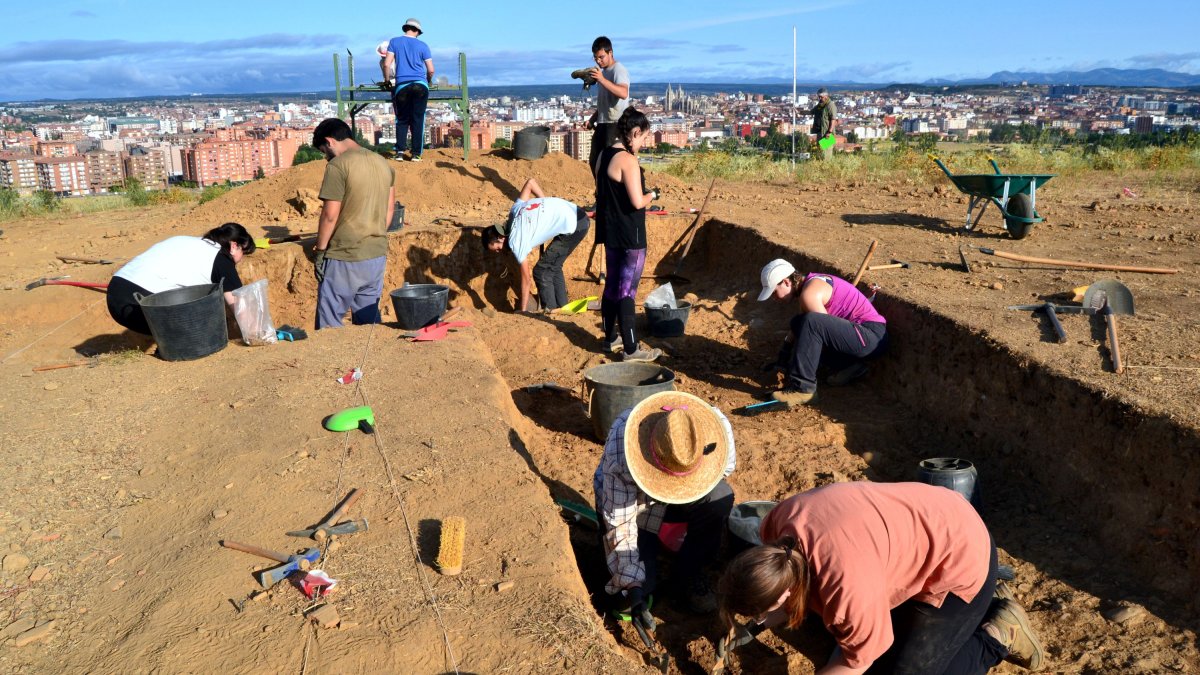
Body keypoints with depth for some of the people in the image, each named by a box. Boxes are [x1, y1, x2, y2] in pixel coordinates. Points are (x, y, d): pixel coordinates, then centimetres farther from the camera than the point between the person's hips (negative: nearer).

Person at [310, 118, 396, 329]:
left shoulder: (338, 165, -13)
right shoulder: (383, 163, 10)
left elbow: (330, 215, -15)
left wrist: (319, 250, -6)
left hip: (344, 258, -7)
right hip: (377, 255, 7)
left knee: (329, 325, 2)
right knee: (369, 322, 14)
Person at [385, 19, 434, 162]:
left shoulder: (394, 42, 9)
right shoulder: (422, 46, 8)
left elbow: (387, 65, 2)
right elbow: (431, 70, 6)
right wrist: (429, 81, 26)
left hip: (402, 85, 1)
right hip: (420, 85, -1)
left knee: (402, 119, 10)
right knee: (418, 119, 1)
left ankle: (400, 150, 0)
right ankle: (416, 153, -2)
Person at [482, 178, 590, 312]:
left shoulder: (516, 241, -12)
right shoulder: (515, 210, 7)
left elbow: (526, 280, -7)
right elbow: (530, 182, 14)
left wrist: (523, 311, 1)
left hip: (572, 226, -9)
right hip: (579, 216, 9)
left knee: (541, 272, 0)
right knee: (553, 267, 19)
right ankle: (563, 308, 26)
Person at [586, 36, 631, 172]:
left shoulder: (619, 70, -12)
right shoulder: (602, 71, 16)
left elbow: (623, 93, -32)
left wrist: (602, 80, -39)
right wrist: (592, 119, 17)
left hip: (616, 124, -10)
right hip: (602, 123, 10)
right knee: (594, 162, 15)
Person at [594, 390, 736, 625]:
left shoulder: (717, 427, -30)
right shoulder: (620, 454, -39)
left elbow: (725, 466, -7)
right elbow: (619, 525, -30)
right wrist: (632, 588, -30)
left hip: (682, 496, 3)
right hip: (625, 500, -3)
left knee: (720, 498, -32)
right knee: (624, 599, -18)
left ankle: (687, 579, -10)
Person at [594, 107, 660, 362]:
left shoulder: (604, 155, 8)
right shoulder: (628, 160, -19)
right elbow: (637, 202, -23)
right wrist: (652, 194, -5)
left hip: (610, 232, 9)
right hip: (630, 236, -9)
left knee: (612, 285, 19)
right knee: (627, 291, -3)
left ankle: (610, 338, 31)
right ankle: (630, 350, 4)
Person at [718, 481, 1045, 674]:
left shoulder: (849, 587, -40)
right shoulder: (780, 522, -18)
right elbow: (797, 593, 3)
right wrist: (753, 628, -2)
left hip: (958, 560, -8)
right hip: (924, 527, 8)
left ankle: (998, 635, 10)